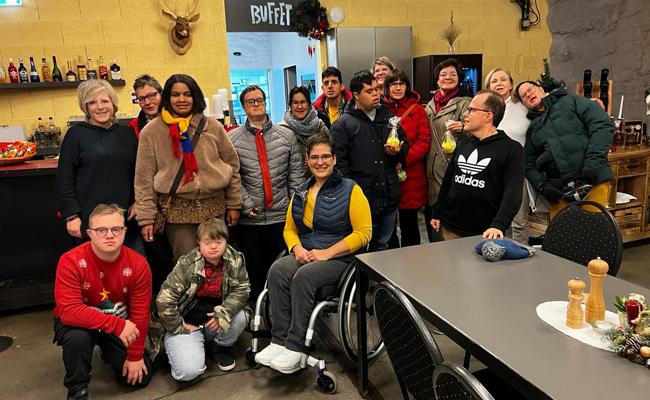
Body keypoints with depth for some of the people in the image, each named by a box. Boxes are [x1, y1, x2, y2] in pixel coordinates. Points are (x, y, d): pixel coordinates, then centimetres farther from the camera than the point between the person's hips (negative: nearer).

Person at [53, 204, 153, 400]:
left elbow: (140, 314, -13)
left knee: (140, 377, -3)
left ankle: (108, 352, 29)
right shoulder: (71, 261, -26)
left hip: (121, 325, 3)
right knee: (77, 336, -38)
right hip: (81, 323, -2)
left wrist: (135, 356, -12)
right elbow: (69, 310, -33)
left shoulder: (138, 264, -19)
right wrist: (116, 324, -38)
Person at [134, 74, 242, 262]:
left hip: (215, 206, 2)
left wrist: (234, 204, 7)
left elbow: (232, 165, 7)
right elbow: (144, 178, -1)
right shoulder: (151, 132, -1)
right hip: (177, 209, -2)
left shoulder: (213, 127, 3)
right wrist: (146, 218, -4)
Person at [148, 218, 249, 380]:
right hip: (186, 322, -4)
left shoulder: (235, 260, -8)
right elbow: (164, 299, -15)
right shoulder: (187, 264, -17)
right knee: (189, 370, -23)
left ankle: (221, 347, 6)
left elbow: (242, 289, -7)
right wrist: (178, 326, -11)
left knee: (239, 317, -27)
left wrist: (223, 312, -22)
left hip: (212, 318, 4)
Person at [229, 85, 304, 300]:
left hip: (282, 216, 1)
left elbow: (296, 173, 5)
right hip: (249, 218, -1)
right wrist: (246, 204, -10)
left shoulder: (286, 135, 6)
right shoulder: (232, 138, 2)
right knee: (253, 271, 10)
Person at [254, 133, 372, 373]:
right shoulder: (301, 193, 15)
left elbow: (363, 233, -8)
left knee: (304, 276, -32)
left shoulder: (350, 190, -2)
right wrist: (297, 248, -4)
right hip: (304, 256, 5)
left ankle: (295, 347, -22)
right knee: (278, 270, -25)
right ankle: (279, 341, -22)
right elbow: (289, 229, 20)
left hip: (340, 259, -5)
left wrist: (327, 253, -15)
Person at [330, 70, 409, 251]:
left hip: (388, 198, 5)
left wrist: (399, 151, -2)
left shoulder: (388, 118, 13)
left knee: (382, 247, 18)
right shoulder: (343, 124, -5)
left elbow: (405, 144, 22)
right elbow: (338, 162, -10)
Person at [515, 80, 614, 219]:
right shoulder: (533, 129, 21)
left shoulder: (572, 101, 10)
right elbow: (530, 164, 16)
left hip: (593, 182, -3)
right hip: (559, 190, 4)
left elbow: (603, 125, -1)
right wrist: (542, 185, -3)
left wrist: (593, 161, -13)